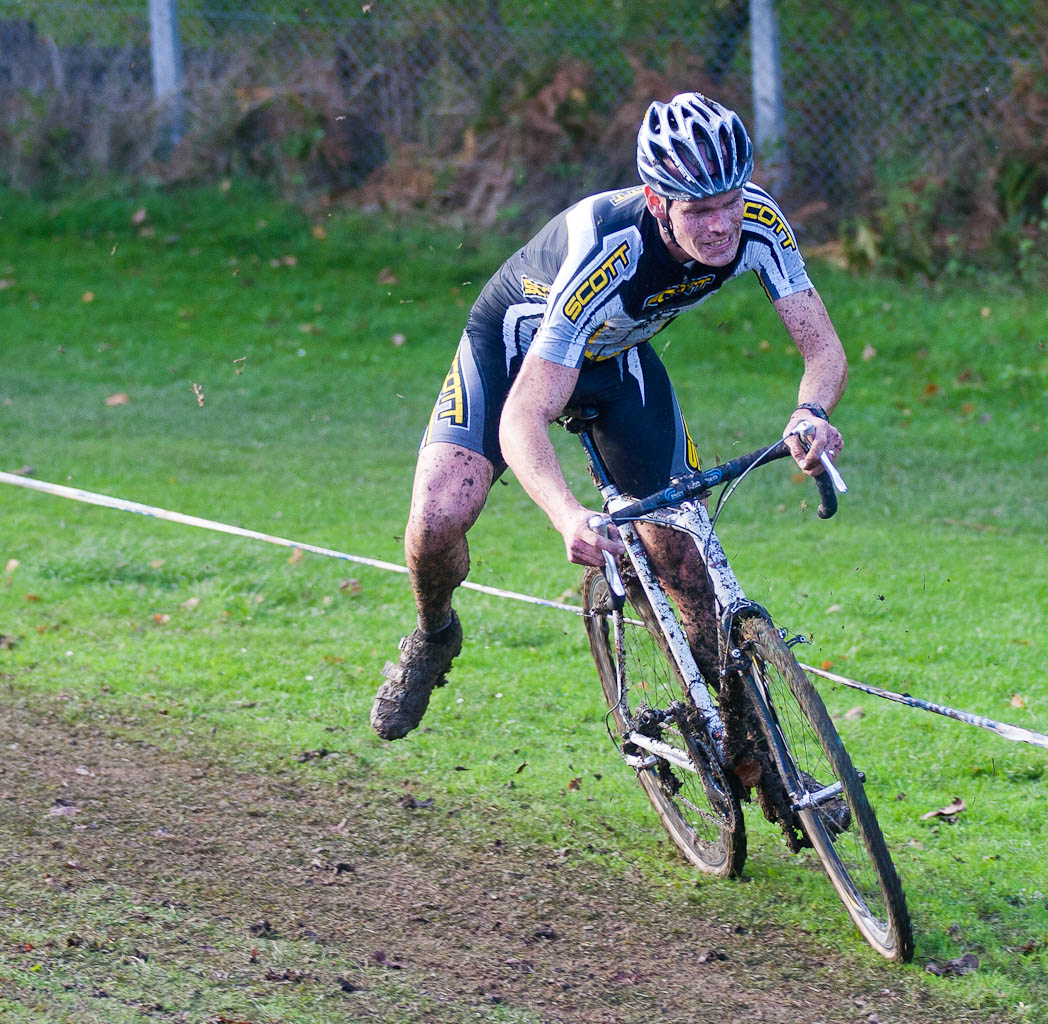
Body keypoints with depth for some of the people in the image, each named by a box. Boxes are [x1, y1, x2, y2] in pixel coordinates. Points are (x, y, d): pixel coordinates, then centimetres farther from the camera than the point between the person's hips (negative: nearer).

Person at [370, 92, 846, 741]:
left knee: (680, 554, -10)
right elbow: (524, 418, -46)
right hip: (517, 347, -4)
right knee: (439, 519, -23)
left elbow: (825, 350, -24)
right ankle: (434, 638, 11)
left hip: (620, 358, 4)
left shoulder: (757, 223, -29)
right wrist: (570, 517, -64)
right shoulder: (605, 251, -43)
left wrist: (811, 413, -49)